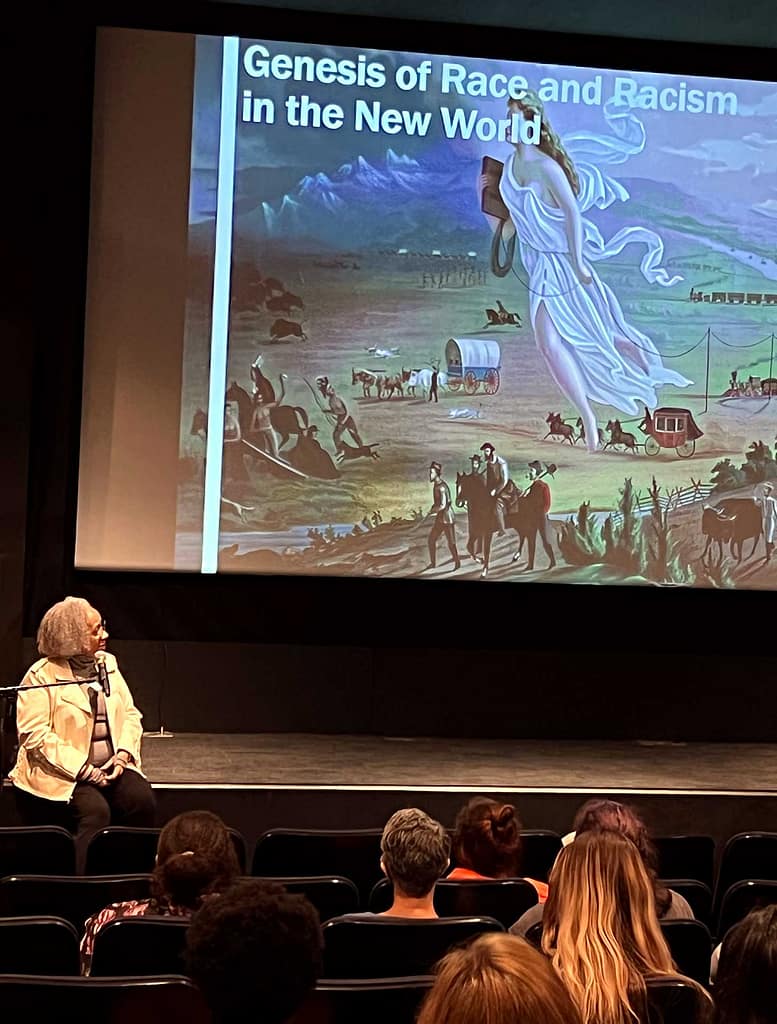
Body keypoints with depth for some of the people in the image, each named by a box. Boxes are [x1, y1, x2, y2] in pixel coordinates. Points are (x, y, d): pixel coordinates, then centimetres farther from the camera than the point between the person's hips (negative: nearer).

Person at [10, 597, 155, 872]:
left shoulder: (109, 664, 14)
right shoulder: (41, 676, -5)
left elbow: (130, 715, 15)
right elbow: (35, 735, -13)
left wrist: (123, 756, -5)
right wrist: (85, 770, -18)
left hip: (111, 768, 5)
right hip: (61, 774, -5)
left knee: (142, 800, -22)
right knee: (96, 810, -31)